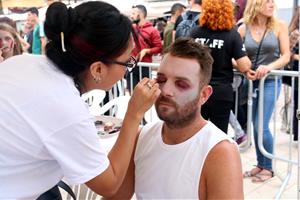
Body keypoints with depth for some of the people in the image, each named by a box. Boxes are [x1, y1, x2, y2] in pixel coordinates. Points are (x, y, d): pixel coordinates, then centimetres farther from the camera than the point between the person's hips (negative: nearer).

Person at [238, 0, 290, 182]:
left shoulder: (279, 26, -3)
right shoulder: (244, 28, 0)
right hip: (251, 80, 3)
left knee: (262, 126, -7)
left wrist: (269, 66, -23)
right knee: (256, 126, 10)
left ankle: (268, 167, 11)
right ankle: (260, 164, 26)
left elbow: (286, 56, -6)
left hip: (271, 81, -3)